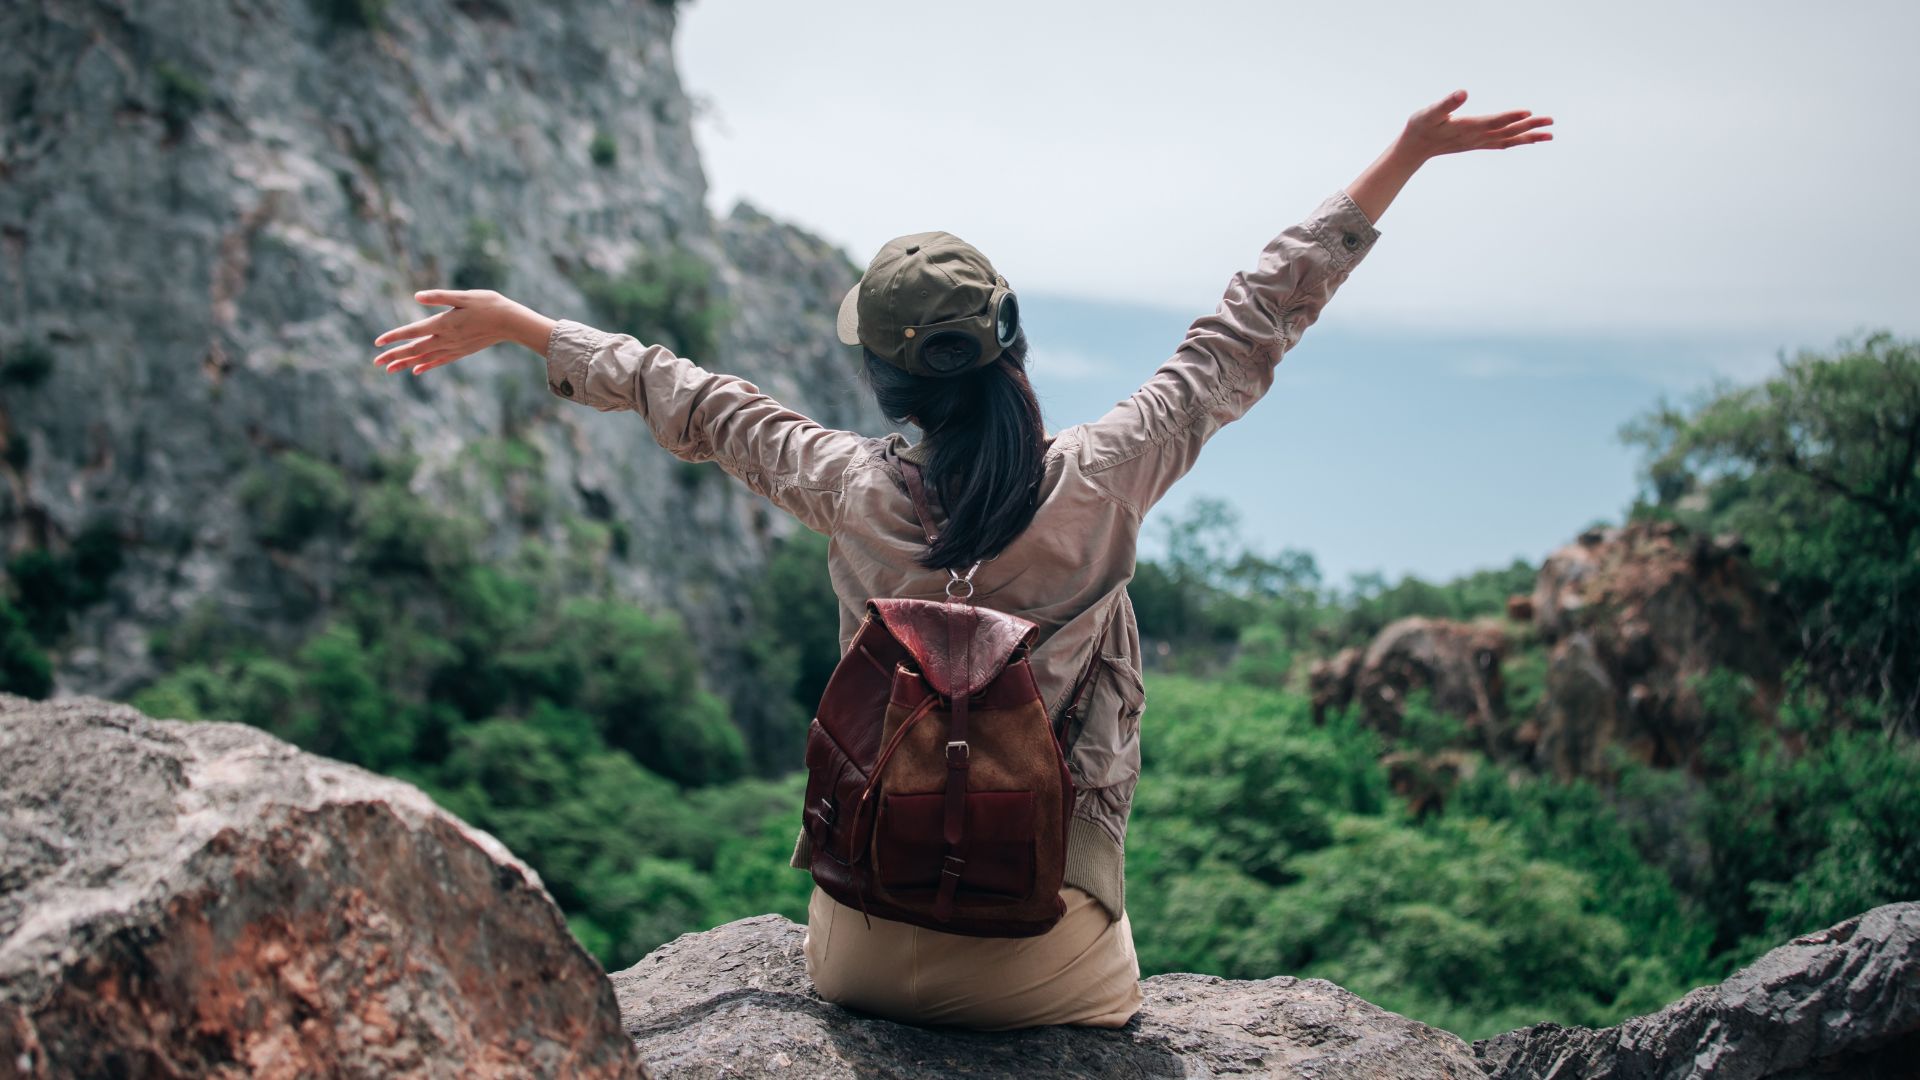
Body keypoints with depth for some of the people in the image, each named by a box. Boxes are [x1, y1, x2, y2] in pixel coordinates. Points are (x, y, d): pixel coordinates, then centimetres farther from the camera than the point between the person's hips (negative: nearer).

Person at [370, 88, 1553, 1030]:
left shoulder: (854, 491, -11)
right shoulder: (1100, 480, -15)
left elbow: (691, 401, 3)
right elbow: (1252, 326, -6)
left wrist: (517, 323, 20)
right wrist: (1404, 158, 4)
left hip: (867, 949, 1)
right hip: (1047, 962, -1)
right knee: (1105, 1003, 32)